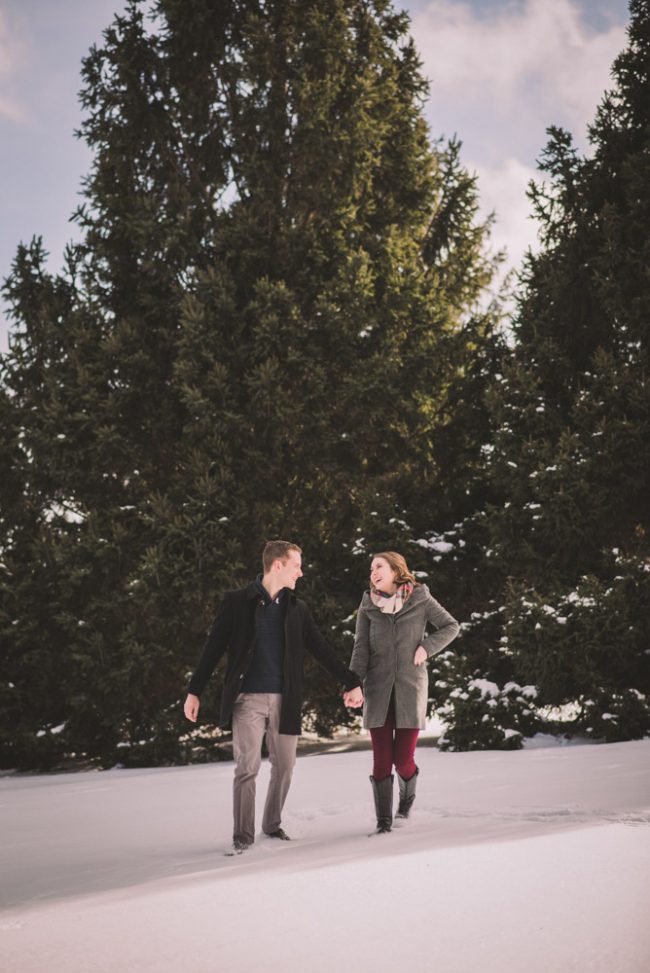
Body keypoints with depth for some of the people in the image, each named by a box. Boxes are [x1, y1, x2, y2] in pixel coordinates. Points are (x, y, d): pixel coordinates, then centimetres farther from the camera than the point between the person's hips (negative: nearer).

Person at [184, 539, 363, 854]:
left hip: (284, 699, 4)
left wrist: (352, 682, 13)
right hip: (247, 698, -4)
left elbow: (321, 650, 14)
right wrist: (194, 691, -4)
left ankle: (272, 825, 26)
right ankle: (242, 835, 4)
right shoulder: (237, 602, -1)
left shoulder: (296, 608, 10)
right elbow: (213, 648, 0)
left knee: (284, 766, 7)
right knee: (247, 767, -7)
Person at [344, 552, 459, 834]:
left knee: (403, 759, -3)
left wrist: (427, 647, -5)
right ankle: (384, 821, 11)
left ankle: (407, 795, 31)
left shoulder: (420, 599, 3)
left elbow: (451, 626, 10)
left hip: (411, 687, -1)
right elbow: (361, 648, 0)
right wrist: (355, 684, -13)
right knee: (381, 760, -2)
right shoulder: (368, 606, 6)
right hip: (378, 690, 1)